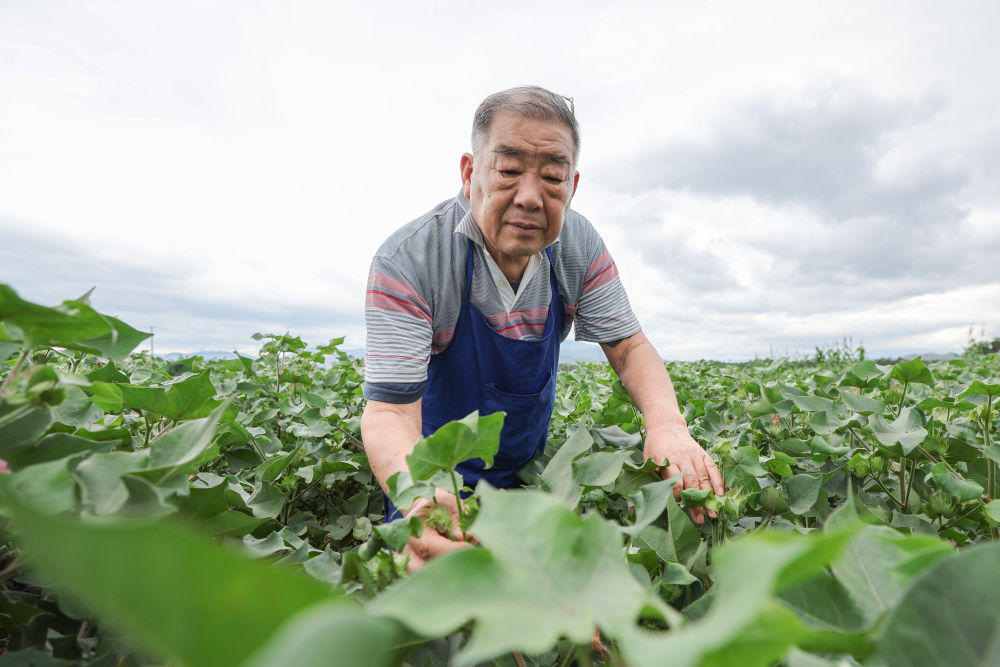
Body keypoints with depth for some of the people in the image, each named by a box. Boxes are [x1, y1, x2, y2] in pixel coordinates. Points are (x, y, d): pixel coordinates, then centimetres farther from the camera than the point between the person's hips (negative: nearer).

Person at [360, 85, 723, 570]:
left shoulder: (578, 246, -14)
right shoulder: (408, 260, -28)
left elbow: (628, 346, -10)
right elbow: (390, 409, -32)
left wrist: (667, 422, -31)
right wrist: (418, 496, -53)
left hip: (525, 470, 4)